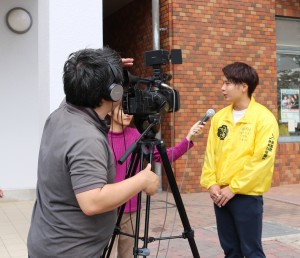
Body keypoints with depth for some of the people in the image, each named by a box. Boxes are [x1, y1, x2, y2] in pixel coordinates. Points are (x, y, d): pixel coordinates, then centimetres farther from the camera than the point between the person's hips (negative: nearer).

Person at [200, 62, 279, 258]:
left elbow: (262, 159, -15)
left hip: (247, 195, -5)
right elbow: (210, 152, 10)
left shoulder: (264, 118, -9)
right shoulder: (219, 117, 9)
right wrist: (211, 183, -3)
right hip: (220, 194, 6)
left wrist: (234, 188, -15)